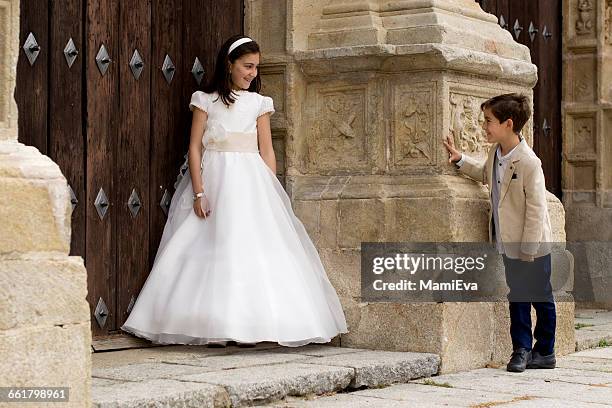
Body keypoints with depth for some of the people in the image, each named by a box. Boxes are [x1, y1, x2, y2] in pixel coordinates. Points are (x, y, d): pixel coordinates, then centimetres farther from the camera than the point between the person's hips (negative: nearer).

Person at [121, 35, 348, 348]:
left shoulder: (259, 103, 11)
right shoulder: (206, 100, 4)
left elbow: (267, 151, 10)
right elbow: (194, 148, 0)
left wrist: (272, 195, 2)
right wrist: (198, 192, -10)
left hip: (249, 182, 2)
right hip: (213, 181, -2)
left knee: (252, 249, -7)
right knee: (213, 251, -6)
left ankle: (247, 327, -6)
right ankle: (214, 329, -5)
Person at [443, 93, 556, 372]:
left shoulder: (529, 163, -23)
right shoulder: (496, 153, 2)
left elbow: (536, 210, -20)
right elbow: (485, 175, 26)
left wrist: (528, 252, -18)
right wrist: (460, 160, 13)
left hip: (532, 245, -7)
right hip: (509, 244, 7)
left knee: (541, 298, 7)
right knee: (517, 298, 11)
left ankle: (545, 352, 17)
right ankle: (521, 349, 18)